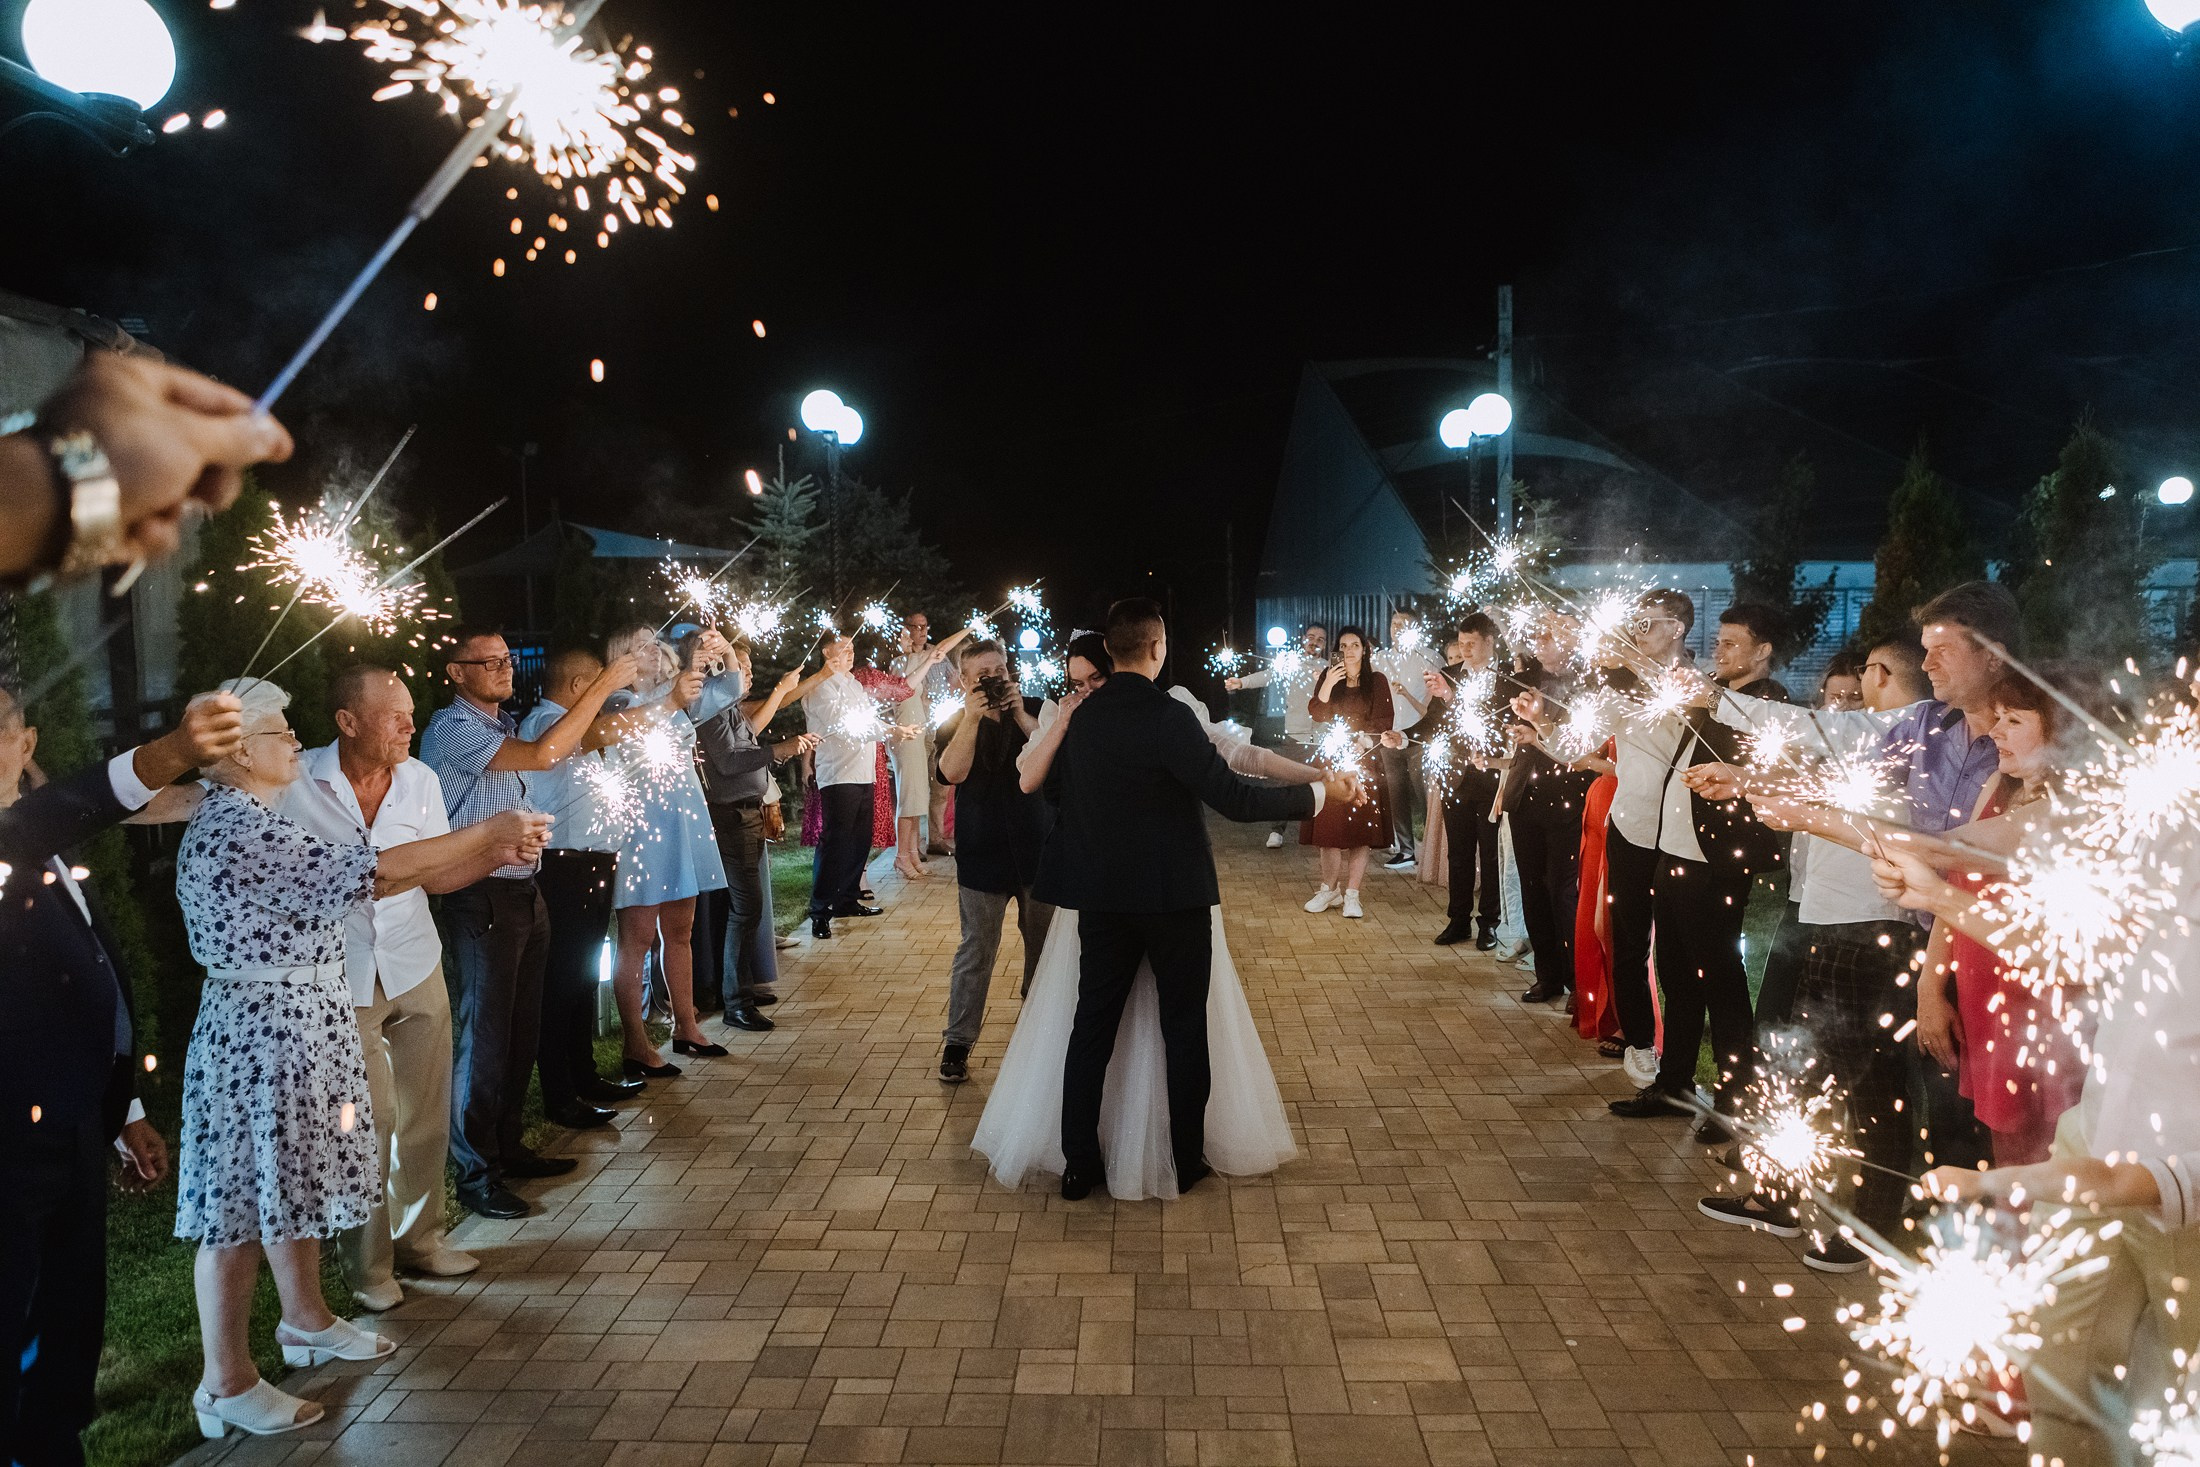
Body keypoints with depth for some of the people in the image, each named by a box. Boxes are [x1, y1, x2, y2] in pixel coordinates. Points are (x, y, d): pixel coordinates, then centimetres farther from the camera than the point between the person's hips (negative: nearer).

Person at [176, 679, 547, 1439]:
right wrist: (490, 828, -16)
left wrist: (491, 854, 1)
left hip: (299, 1027, 10)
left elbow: (357, 882, 9)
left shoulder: (255, 823, 10)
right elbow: (378, 869, -26)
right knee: (243, 1202, 2)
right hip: (260, 1034, -10)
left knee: (288, 1179, 22)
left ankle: (305, 1319, 38)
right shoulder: (237, 831, -23)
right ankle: (226, 1384, 15)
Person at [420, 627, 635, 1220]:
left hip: (524, 893, 9)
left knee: (523, 1030, 15)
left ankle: (506, 1148, 27)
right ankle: (476, 1175, 8)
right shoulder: (452, 727, -14)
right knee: (485, 1036, -2)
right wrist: (602, 686, -24)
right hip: (482, 899, -9)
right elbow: (542, 755, -26)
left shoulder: (505, 724, 16)